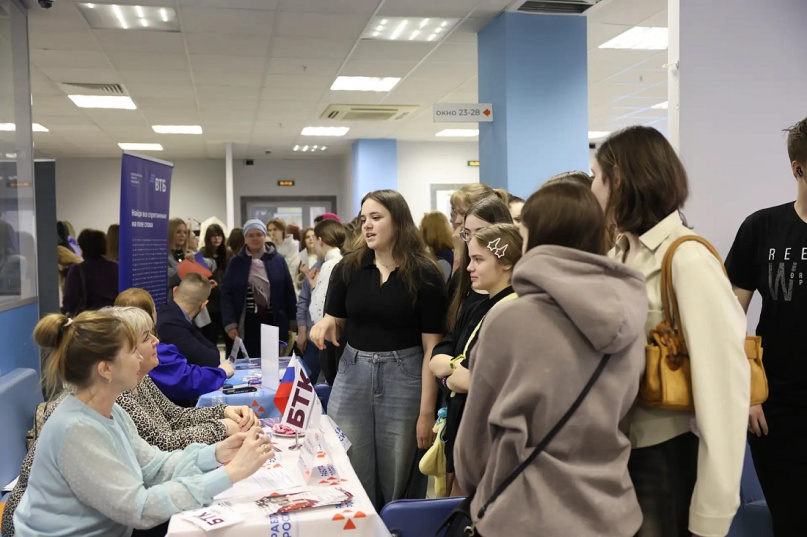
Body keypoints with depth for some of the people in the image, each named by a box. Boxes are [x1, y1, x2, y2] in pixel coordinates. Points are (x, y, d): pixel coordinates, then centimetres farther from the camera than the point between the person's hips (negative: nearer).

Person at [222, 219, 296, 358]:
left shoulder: (278, 260, 4)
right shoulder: (236, 262, 2)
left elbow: (289, 292, 6)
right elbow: (227, 294, 0)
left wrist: (293, 322, 4)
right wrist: (230, 324, -9)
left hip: (275, 322, 1)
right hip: (248, 323, -1)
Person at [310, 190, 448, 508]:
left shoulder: (425, 275, -8)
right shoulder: (348, 269, 1)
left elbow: (431, 346, -9)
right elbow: (334, 323, 10)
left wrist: (426, 411, -11)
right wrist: (324, 325, -16)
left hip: (403, 378, -3)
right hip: (352, 374, 3)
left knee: (398, 480, 10)